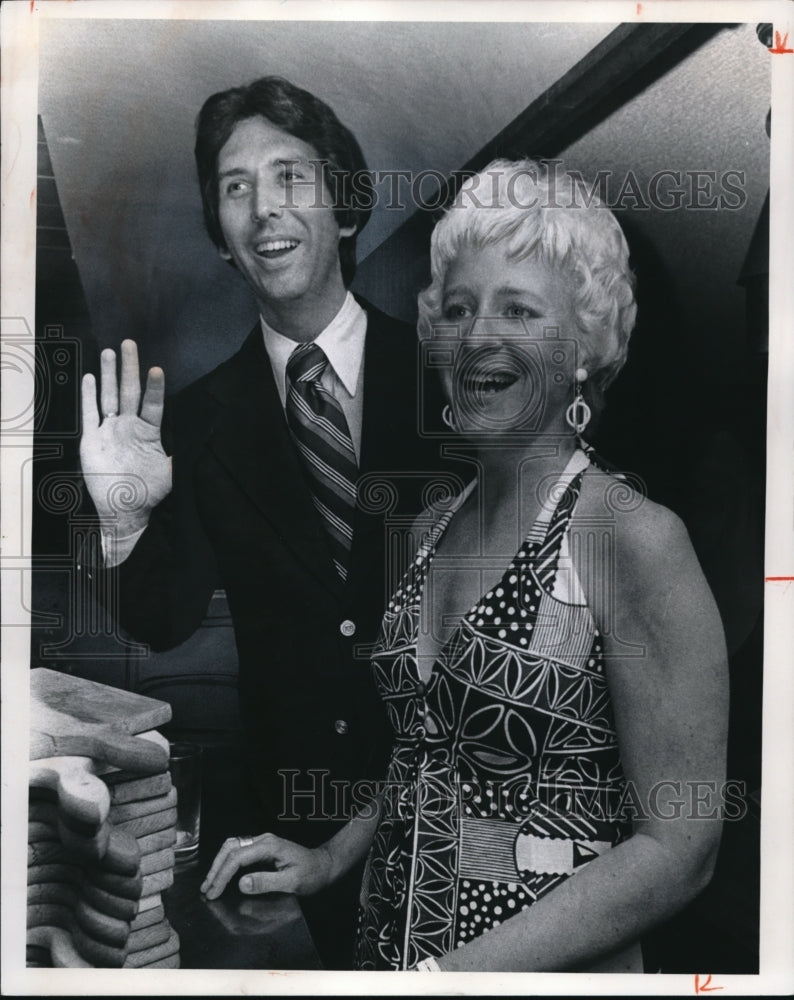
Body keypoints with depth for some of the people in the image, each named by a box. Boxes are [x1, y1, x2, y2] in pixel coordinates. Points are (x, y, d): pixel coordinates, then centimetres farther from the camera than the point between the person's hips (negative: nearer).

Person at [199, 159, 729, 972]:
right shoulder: (435, 528, 0)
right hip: (387, 944, 6)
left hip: (548, 962, -6)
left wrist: (451, 972, -21)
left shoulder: (634, 538, -19)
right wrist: (328, 860, 1)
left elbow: (677, 849, -19)